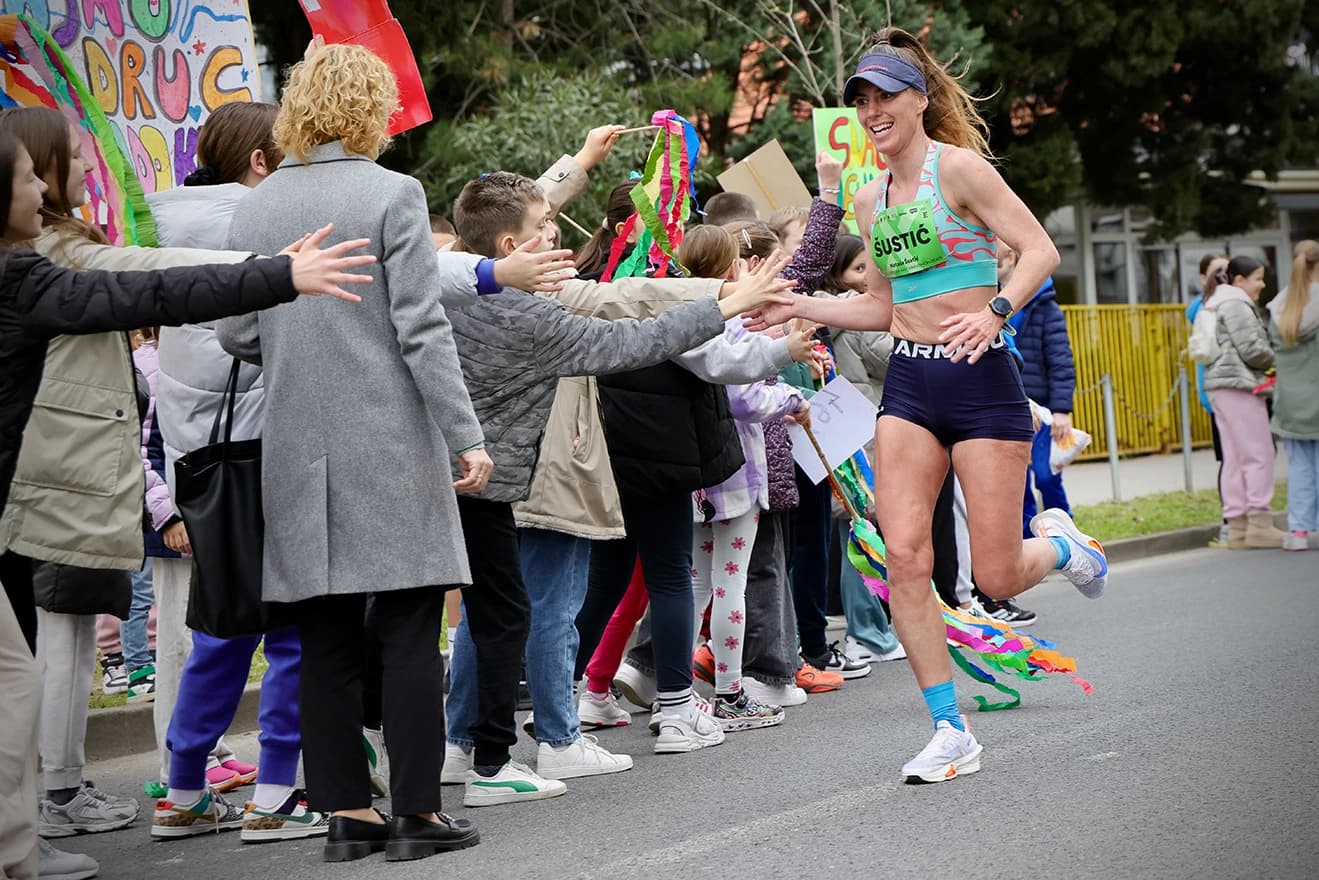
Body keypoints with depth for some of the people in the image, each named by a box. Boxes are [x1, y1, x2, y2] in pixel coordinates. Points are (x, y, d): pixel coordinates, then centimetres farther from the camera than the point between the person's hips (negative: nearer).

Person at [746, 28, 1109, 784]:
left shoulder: (959, 167, -8)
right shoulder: (871, 200, 12)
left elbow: (1041, 251, -15)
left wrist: (995, 311, -31)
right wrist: (796, 307, 14)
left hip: (982, 381, -6)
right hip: (909, 386, 6)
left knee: (996, 579, -5)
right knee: (905, 557, -9)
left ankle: (1061, 544, 33)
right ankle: (952, 733, 1)